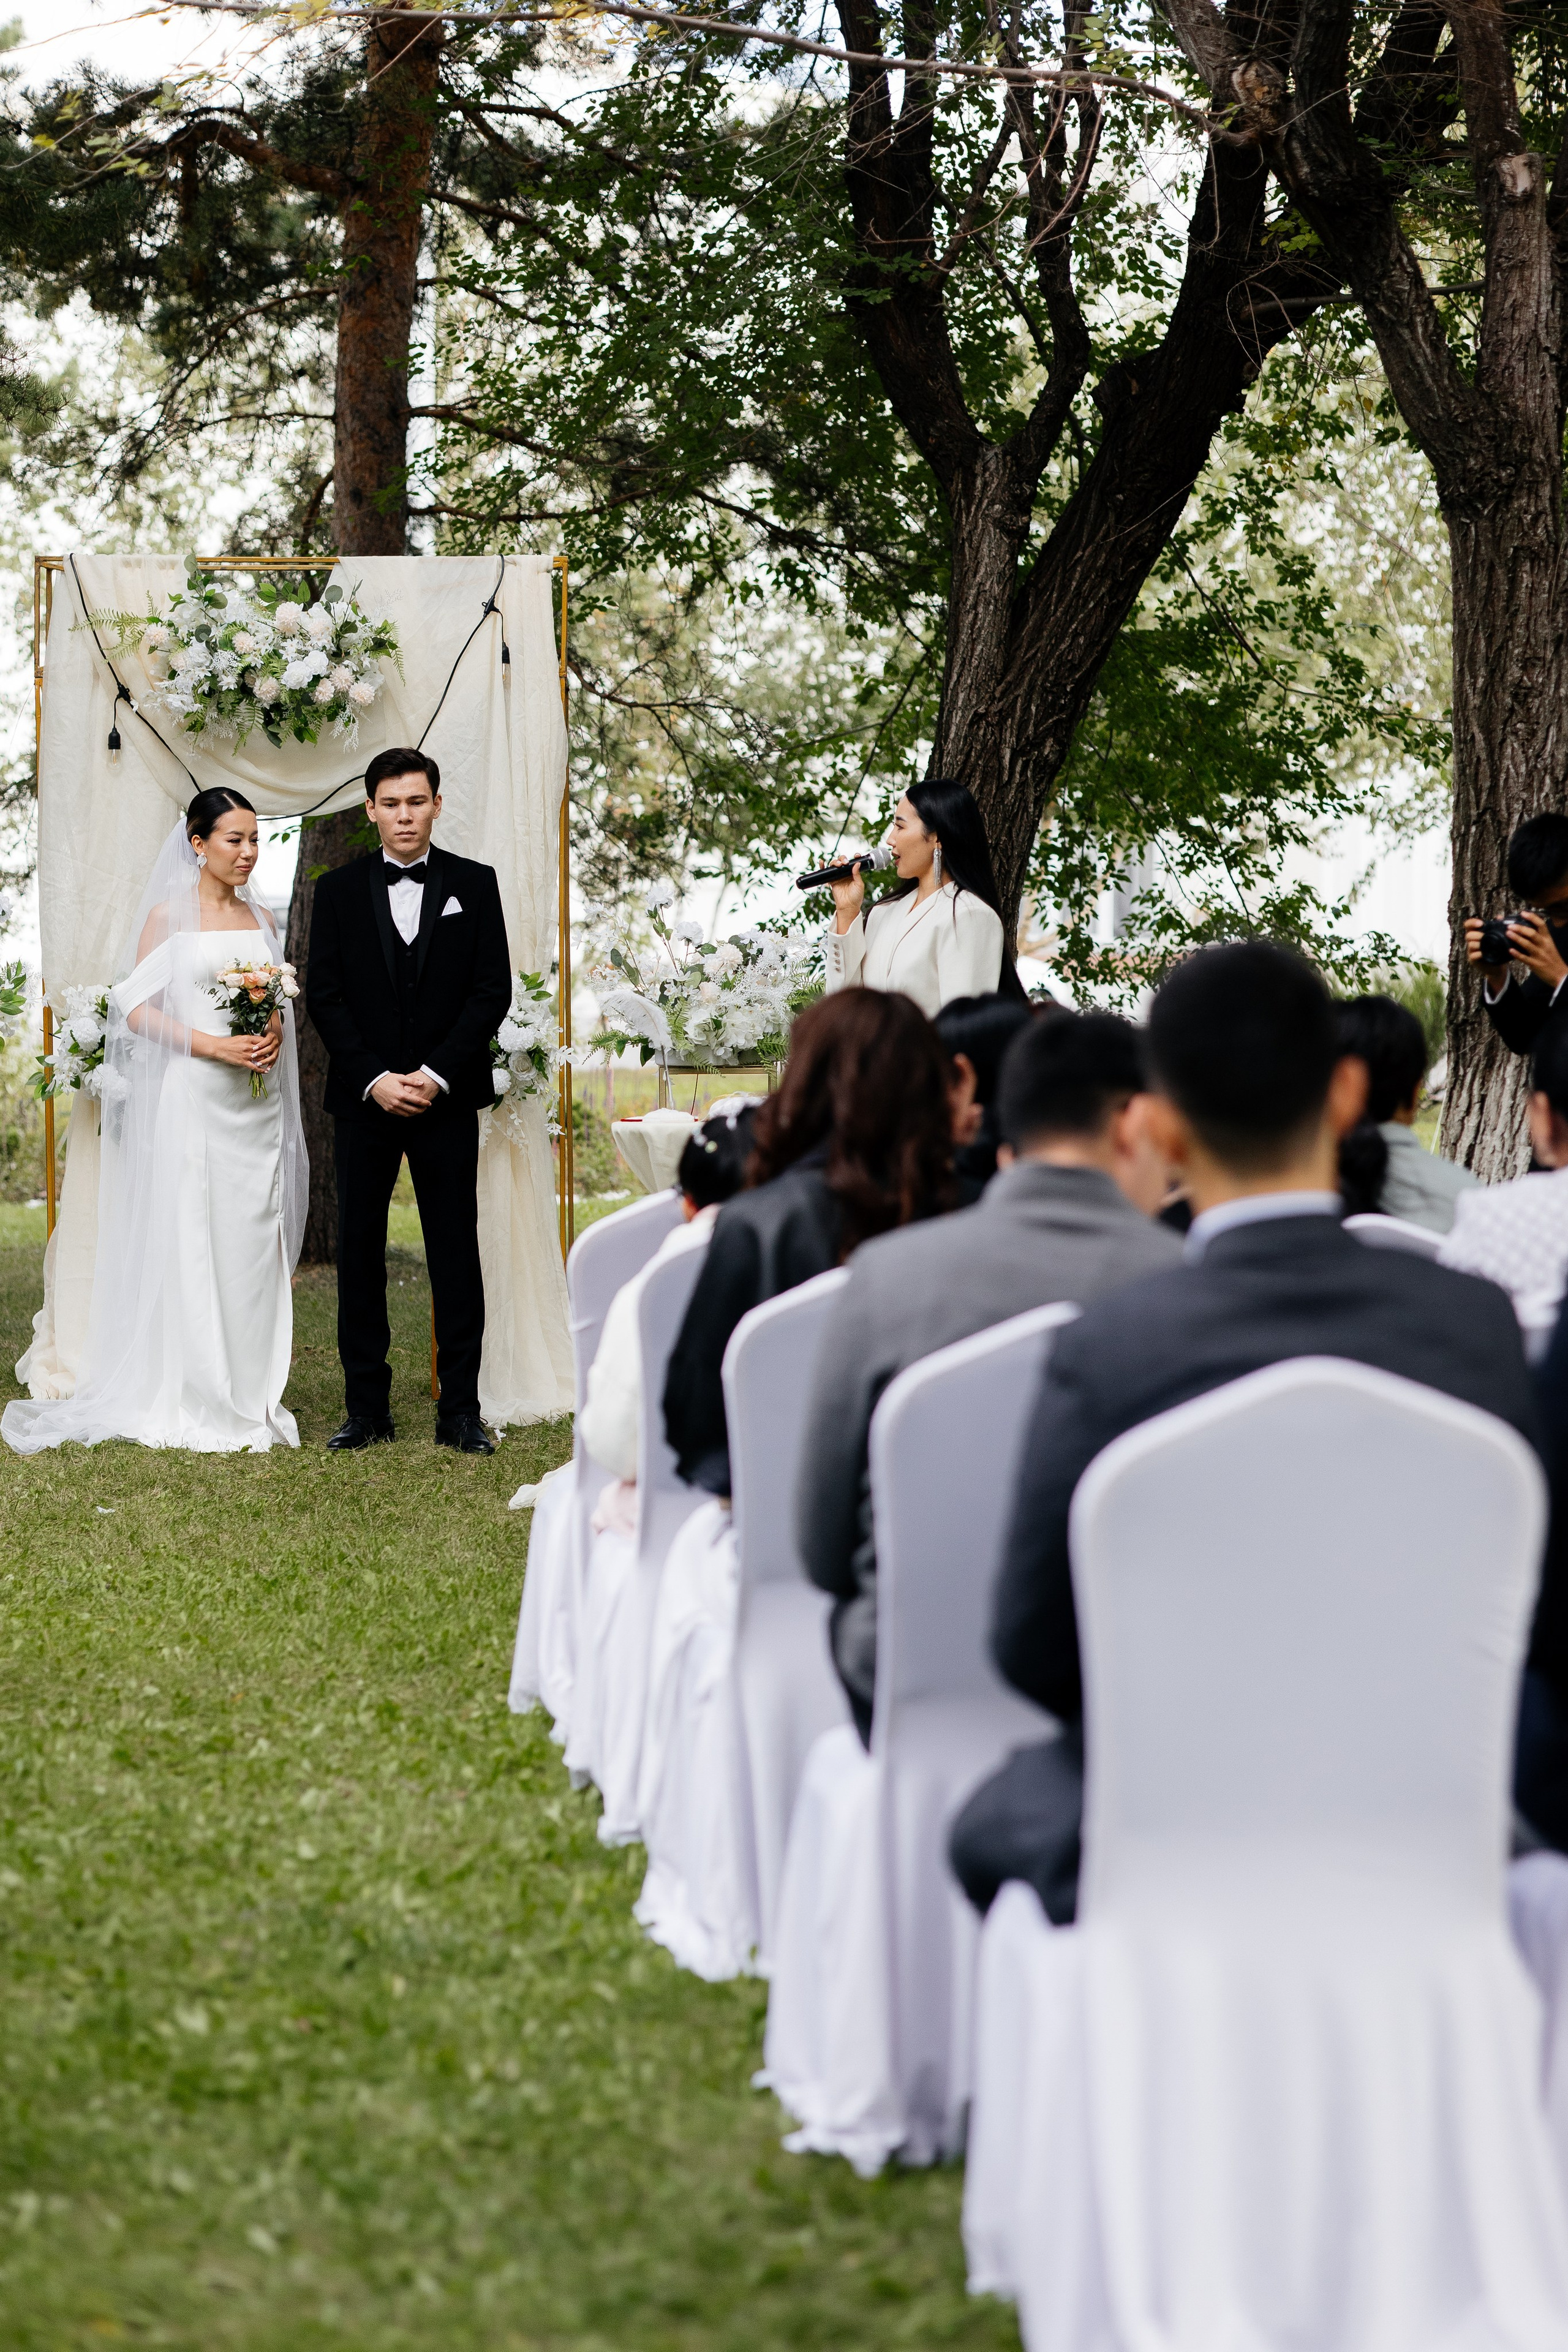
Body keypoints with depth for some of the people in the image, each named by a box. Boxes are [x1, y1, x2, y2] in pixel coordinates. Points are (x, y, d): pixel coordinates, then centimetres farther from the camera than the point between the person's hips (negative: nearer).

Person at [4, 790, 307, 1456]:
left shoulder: (260, 916, 13)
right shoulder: (169, 914, -2)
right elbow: (138, 1008, -6)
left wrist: (275, 1033, -4)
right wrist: (214, 1045, -17)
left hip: (256, 1099, 5)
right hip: (192, 1095, -5)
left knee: (253, 1243, 4)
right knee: (190, 1243, -4)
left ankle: (250, 1397, 9)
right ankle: (194, 1405, 0)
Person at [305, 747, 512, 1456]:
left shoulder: (475, 884, 5)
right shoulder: (338, 890, 7)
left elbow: (493, 990, 0)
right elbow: (324, 996, 2)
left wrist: (437, 1074, -10)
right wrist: (375, 1079, -9)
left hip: (447, 1098, -1)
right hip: (364, 1099, 1)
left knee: (455, 1249, -1)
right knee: (359, 1250, 2)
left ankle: (461, 1409, 2)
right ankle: (367, 1407, 8)